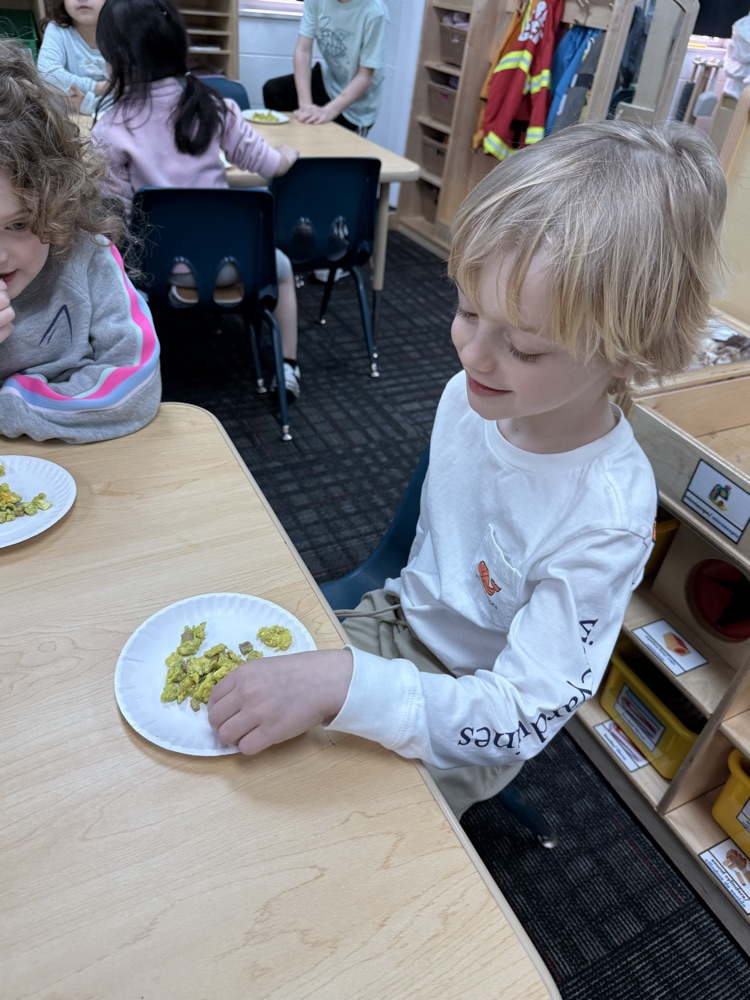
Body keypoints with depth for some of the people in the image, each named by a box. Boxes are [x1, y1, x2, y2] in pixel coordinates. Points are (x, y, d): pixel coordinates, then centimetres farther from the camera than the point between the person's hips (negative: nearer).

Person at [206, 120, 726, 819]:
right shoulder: (470, 394, -13)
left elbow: (520, 721, -30)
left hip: (460, 736, -5)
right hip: (401, 621, 6)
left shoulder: (606, 521, -33)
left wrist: (342, 684, -42)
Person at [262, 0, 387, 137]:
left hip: (353, 107, -4)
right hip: (327, 79, 4)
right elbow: (303, 50, -14)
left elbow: (365, 77, -23)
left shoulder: (374, 12, -26)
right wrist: (305, 104, -26)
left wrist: (329, 111, -33)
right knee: (272, 90, -8)